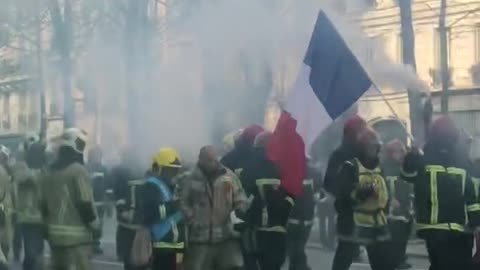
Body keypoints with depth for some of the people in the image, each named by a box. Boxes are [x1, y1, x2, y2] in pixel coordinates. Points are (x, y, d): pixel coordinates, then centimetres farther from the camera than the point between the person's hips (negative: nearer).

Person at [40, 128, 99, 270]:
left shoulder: (49, 173, 11)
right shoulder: (78, 170, -13)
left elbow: (43, 205, 15)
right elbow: (85, 204, -15)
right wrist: (95, 226, -1)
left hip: (55, 234, 8)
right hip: (77, 235, -8)